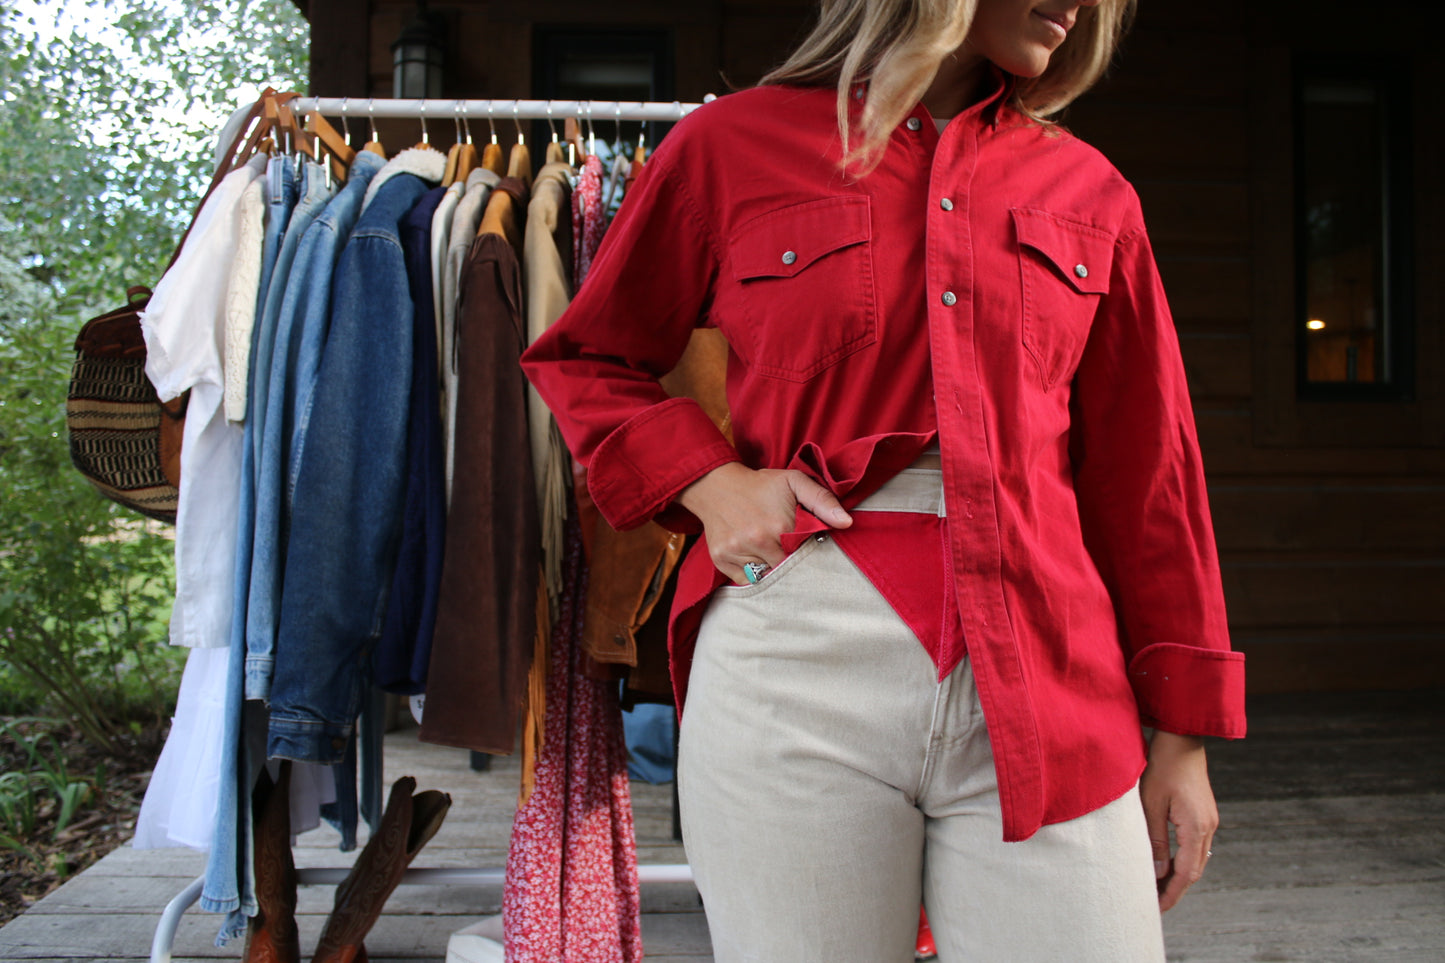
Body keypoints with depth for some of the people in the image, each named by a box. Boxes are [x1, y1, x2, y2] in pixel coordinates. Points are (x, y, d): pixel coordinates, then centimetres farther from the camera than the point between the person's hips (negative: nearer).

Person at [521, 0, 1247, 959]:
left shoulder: (1088, 191, 13)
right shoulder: (734, 142, 5)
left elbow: (1146, 476, 13)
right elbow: (583, 358, 14)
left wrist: (1180, 732, 11)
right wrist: (706, 480, -5)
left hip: (1045, 678, 3)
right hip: (797, 664, -2)